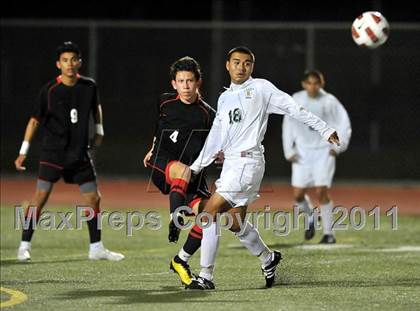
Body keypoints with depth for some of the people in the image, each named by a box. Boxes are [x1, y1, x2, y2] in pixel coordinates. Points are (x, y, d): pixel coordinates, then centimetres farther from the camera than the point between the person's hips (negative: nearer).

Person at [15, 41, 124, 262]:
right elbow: (35, 120, -3)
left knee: (94, 199, 5)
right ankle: (24, 246, -5)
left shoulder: (89, 86, 0)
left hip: (79, 153, 4)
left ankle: (96, 248, 17)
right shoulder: (50, 90, -10)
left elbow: (96, 107, 23)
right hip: (52, 152, -4)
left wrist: (99, 131, 16)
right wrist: (23, 151, -5)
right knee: (40, 197, -11)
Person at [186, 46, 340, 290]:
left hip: (249, 162, -7)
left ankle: (206, 277, -10)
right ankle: (268, 258, 33)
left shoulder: (260, 88, 0)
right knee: (235, 223, 9)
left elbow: (294, 109, -3)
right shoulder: (224, 98, 19)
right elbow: (216, 139, 22)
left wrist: (324, 129, -7)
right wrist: (196, 167, 19)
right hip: (231, 163, 7)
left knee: (210, 213, -13)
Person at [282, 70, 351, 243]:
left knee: (321, 192, -12)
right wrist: (289, 151, 4)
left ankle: (328, 233, -3)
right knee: (298, 194, -1)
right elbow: (288, 125, 10)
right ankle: (310, 218, 30)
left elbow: (344, 124, 2)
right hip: (302, 153, 3)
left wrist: (338, 146, -4)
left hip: (324, 152, -3)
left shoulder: (329, 101, -5)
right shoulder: (296, 100, 1)